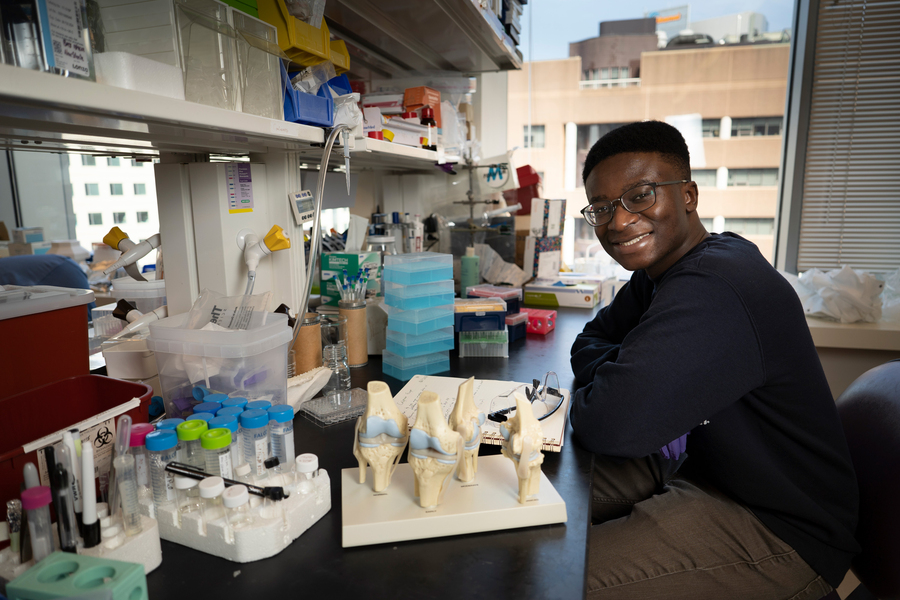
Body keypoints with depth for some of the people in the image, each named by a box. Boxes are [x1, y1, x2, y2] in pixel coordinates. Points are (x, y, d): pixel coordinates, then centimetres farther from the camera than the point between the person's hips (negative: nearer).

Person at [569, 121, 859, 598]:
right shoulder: (660, 268, 3)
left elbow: (613, 425, -36)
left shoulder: (711, 294, -31)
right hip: (695, 467, 9)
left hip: (781, 532, -9)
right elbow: (590, 341, 12)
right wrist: (618, 374, -11)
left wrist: (586, 402, -12)